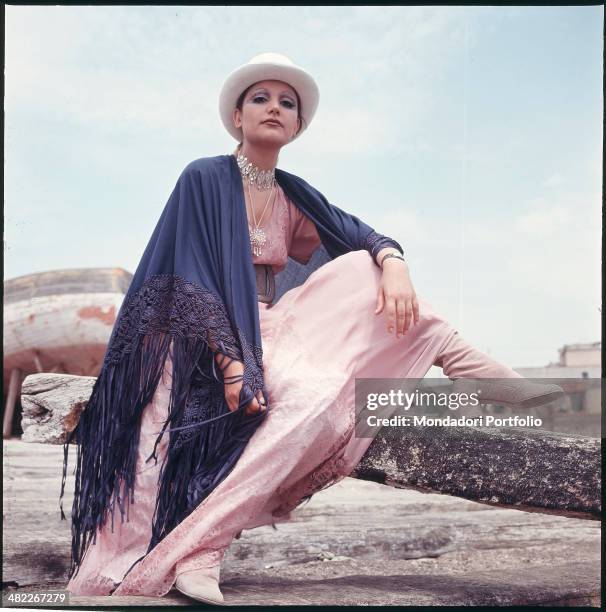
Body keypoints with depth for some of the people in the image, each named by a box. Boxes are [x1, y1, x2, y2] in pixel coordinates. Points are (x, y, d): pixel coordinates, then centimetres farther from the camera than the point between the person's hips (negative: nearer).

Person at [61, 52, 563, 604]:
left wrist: (394, 262, -23)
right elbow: (191, 279, -14)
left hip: (265, 333, 6)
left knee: (367, 274, -6)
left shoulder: (293, 196, 11)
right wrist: (231, 361, -25)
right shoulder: (204, 179, -6)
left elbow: (362, 235, 2)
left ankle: (490, 379, -11)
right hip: (205, 344, -6)